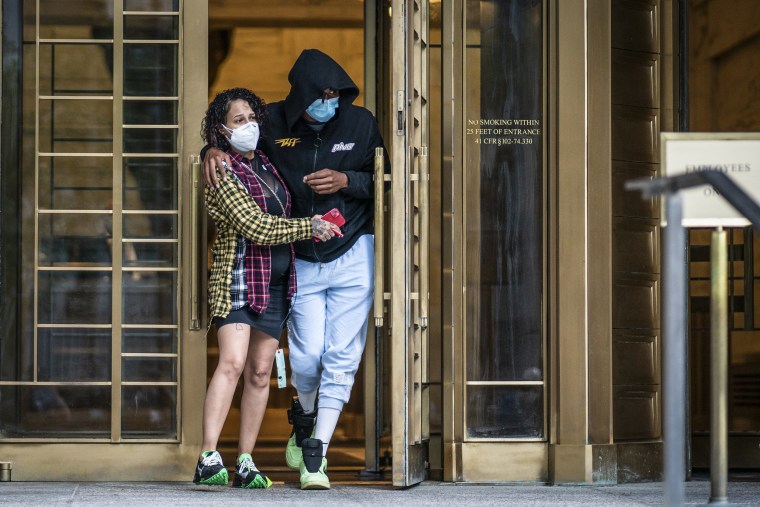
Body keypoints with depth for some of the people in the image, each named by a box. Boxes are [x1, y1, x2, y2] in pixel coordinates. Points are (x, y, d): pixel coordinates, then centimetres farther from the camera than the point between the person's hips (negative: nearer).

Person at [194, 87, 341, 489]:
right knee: (232, 363, -20)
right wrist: (309, 227, -9)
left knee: (260, 372, 4)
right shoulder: (223, 172, -10)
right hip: (238, 278, -7)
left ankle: (246, 463, 7)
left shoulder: (264, 162, 13)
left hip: (277, 282, 7)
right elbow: (257, 227, -16)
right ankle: (208, 459, -24)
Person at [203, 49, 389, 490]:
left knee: (341, 357, -3)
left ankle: (316, 452, 4)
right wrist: (213, 151, -10)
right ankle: (304, 417, 33)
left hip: (352, 255, 0)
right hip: (300, 259, 0)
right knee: (307, 356, 0)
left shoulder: (361, 123, -4)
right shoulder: (274, 123, -5)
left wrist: (345, 181, -16)